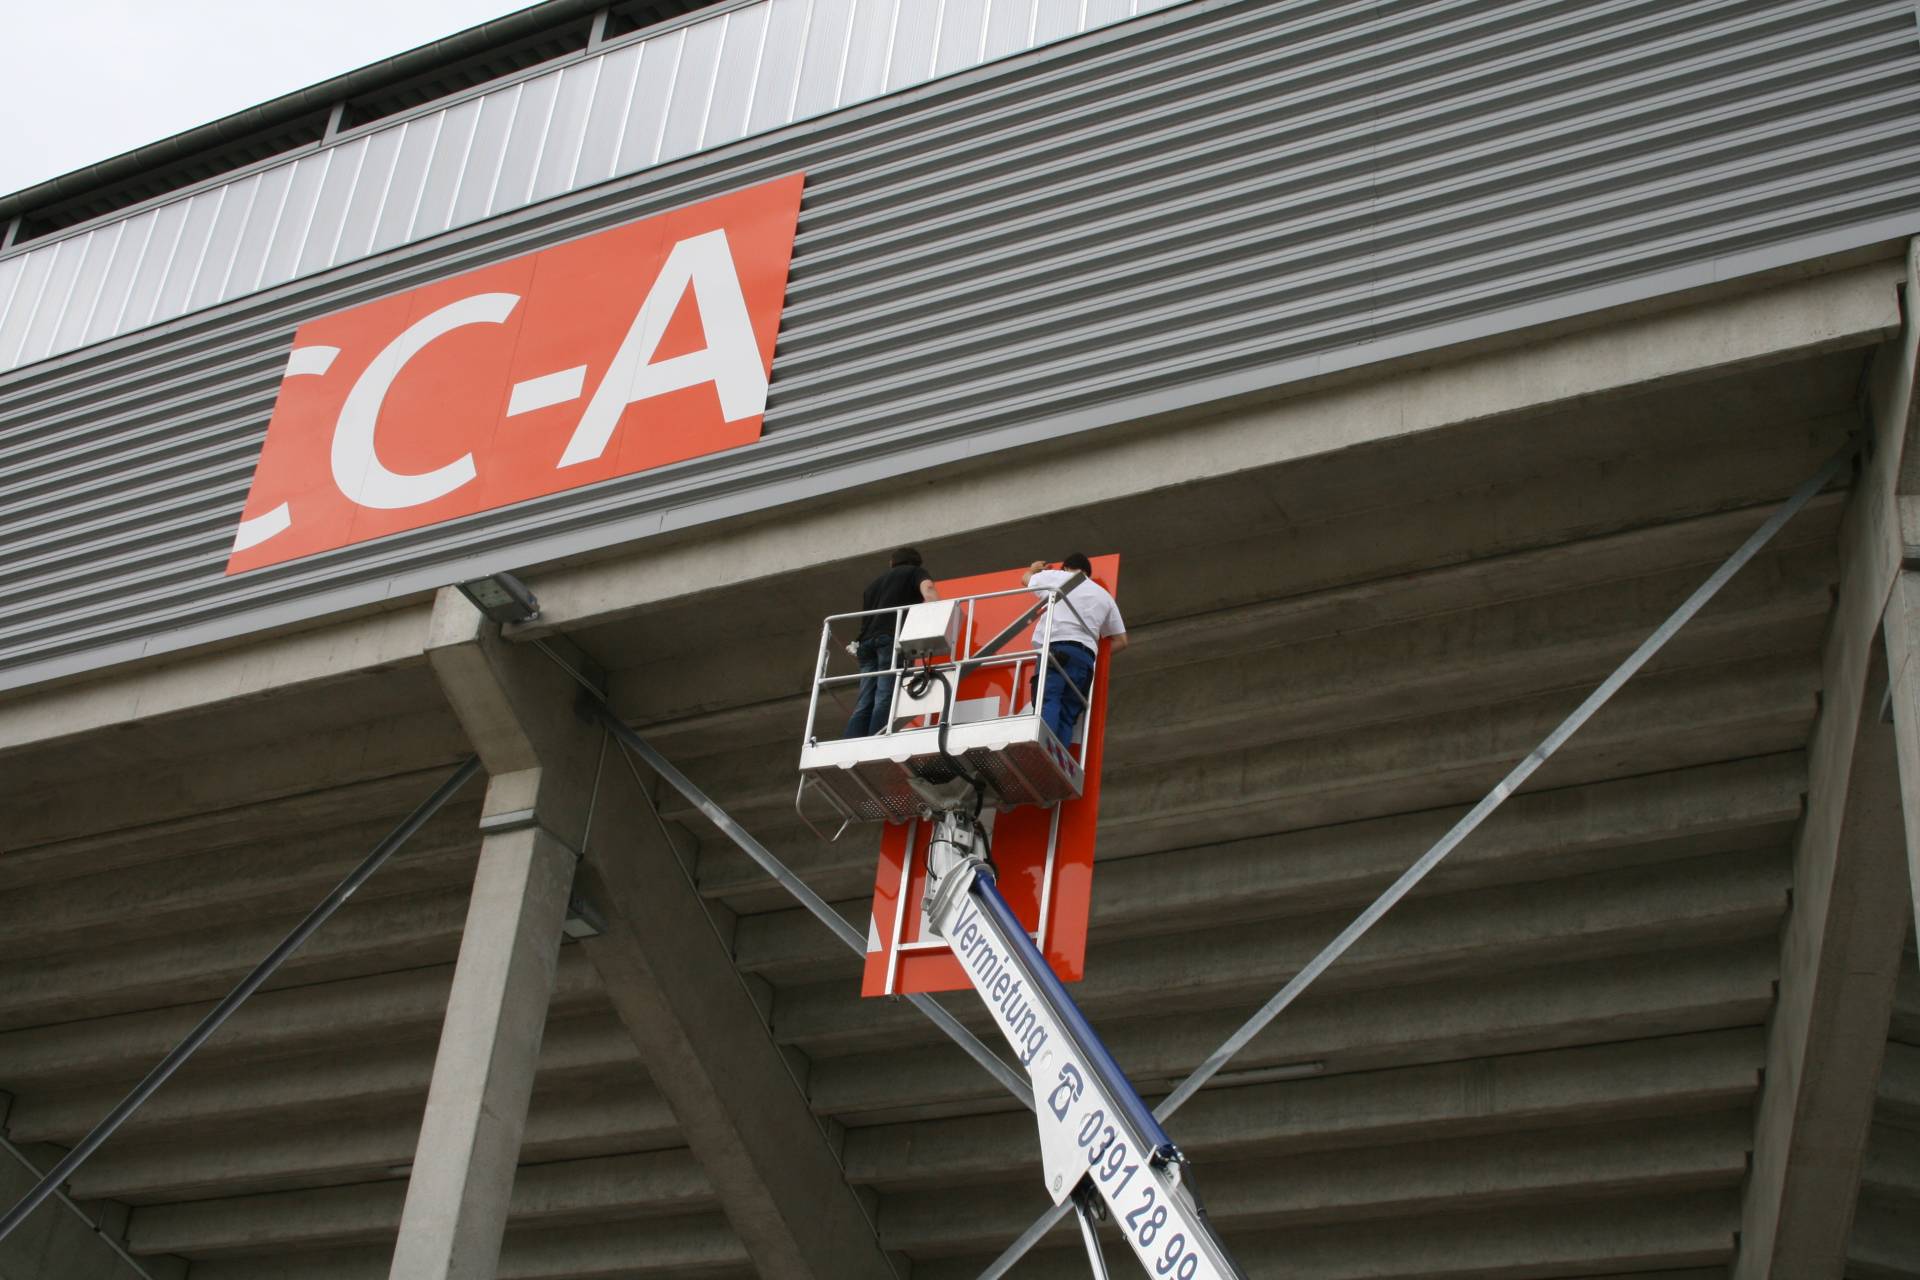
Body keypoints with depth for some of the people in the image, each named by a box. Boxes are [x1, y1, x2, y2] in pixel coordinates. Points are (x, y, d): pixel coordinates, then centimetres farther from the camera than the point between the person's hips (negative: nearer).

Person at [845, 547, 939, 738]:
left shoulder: (874, 583, 36)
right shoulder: (916, 572, 20)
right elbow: (927, 589, -2)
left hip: (868, 642, 5)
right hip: (893, 638, -5)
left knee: (864, 704, -3)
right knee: (886, 700, -15)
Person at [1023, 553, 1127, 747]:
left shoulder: (1054, 576, 20)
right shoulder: (1104, 596, 29)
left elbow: (1025, 579, 42)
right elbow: (1121, 641, 27)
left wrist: (1033, 569, 64)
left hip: (1054, 648, -3)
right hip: (1085, 655, 3)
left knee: (1048, 701, -22)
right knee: (1067, 716, -2)